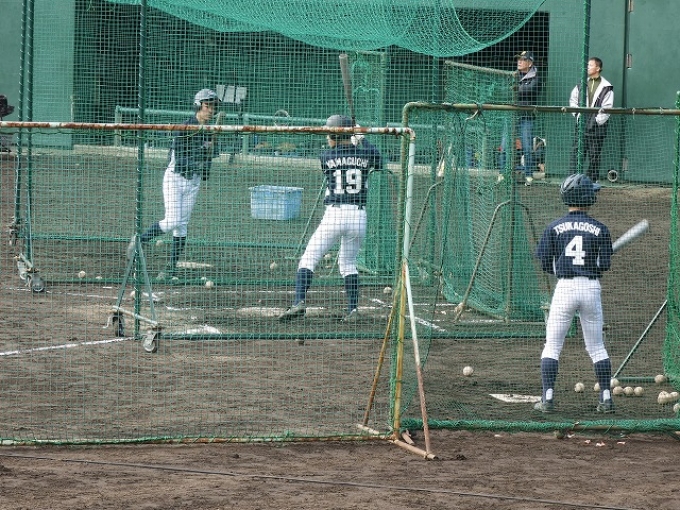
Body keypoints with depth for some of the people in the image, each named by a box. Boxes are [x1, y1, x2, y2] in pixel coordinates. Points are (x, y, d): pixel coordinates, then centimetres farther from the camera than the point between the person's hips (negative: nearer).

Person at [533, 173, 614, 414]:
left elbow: (545, 263, -3)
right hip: (591, 288, 1)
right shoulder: (600, 229, -1)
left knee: (552, 346, 5)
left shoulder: (554, 227, -2)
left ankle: (548, 398, -3)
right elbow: (605, 265, -2)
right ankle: (606, 398, 11)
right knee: (597, 347, 13)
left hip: (565, 287, -1)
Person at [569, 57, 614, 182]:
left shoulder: (606, 87, -3)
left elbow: (607, 107, -6)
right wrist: (577, 115, 5)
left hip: (596, 127, -3)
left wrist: (597, 121, -11)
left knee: (594, 156, 3)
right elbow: (573, 100, 17)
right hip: (581, 125, 3)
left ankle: (593, 181, 9)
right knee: (576, 153, -3)